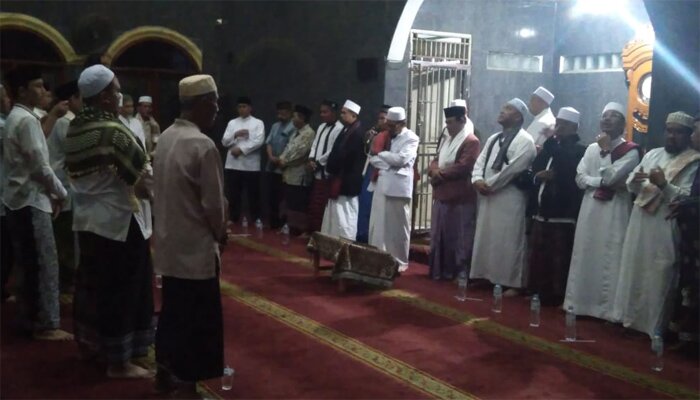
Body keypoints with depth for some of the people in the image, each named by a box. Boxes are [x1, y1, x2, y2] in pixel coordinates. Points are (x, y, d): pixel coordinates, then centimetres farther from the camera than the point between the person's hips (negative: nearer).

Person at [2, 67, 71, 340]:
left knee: (27, 264, 13)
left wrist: (49, 193, 14)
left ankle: (28, 320, 19)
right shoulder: (27, 120, -15)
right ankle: (46, 325, -1)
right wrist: (60, 193, -5)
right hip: (31, 200, -10)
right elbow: (40, 165, -18)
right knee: (45, 264, -5)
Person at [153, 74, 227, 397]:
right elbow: (214, 203, -18)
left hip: (169, 242, 8)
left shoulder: (165, 137, 4)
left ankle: (164, 374, 32)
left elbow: (163, 189, 11)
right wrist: (220, 233, 2)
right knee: (196, 320, 4)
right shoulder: (202, 145, -21)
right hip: (195, 247, -8)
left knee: (172, 310, 20)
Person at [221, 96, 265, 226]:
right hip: (232, 165, 3)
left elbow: (259, 142, -10)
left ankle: (256, 222, 13)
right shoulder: (232, 123, 13)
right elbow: (224, 142, 6)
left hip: (251, 166, -3)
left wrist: (241, 149, -14)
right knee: (233, 196, 8)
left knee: (253, 196, 3)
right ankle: (234, 221, 19)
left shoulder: (258, 123, 3)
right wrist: (235, 134, -11)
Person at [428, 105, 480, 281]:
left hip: (460, 198, -8)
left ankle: (460, 273, 6)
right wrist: (435, 171, -6)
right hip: (441, 195, 8)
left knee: (459, 238, -2)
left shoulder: (471, 141, -8)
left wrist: (441, 174, -10)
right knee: (439, 235, 12)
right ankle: (439, 270, 21)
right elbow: (436, 160, 17)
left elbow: (463, 167, -17)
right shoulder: (445, 139, 19)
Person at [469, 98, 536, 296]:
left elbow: (512, 169, -17)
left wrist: (489, 184, -13)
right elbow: (480, 161, 13)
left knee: (508, 241, -5)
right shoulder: (493, 138, 19)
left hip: (509, 197, -8)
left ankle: (513, 283, 2)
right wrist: (477, 180, -6)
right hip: (488, 196, 8)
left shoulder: (524, 140, -8)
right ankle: (487, 276, 20)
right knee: (485, 238, 11)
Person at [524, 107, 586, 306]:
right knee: (538, 258, 11)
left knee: (559, 261, -2)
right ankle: (540, 293, 20)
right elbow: (533, 172, 13)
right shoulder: (549, 148, 17)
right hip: (542, 212, 7)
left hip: (562, 215, -7)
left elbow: (570, 177, -19)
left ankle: (558, 297, 6)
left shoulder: (579, 151, -4)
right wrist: (538, 177, -7)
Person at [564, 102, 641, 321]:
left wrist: (606, 150, -8)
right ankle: (580, 302, 14)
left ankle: (609, 307, -2)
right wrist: (602, 182, -9)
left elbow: (611, 176, -15)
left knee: (610, 258, -6)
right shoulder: (592, 148, 13)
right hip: (590, 208, 5)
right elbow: (580, 178, 5)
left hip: (614, 210, -5)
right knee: (585, 256, 7)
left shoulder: (630, 151, -4)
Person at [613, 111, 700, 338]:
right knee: (633, 271, 10)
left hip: (665, 228, -6)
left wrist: (664, 185, -27)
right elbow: (631, 185, 12)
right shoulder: (652, 154, 15)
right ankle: (631, 317, 22)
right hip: (639, 223, 6)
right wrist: (635, 180, -11)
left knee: (658, 277, -2)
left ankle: (656, 326, 8)